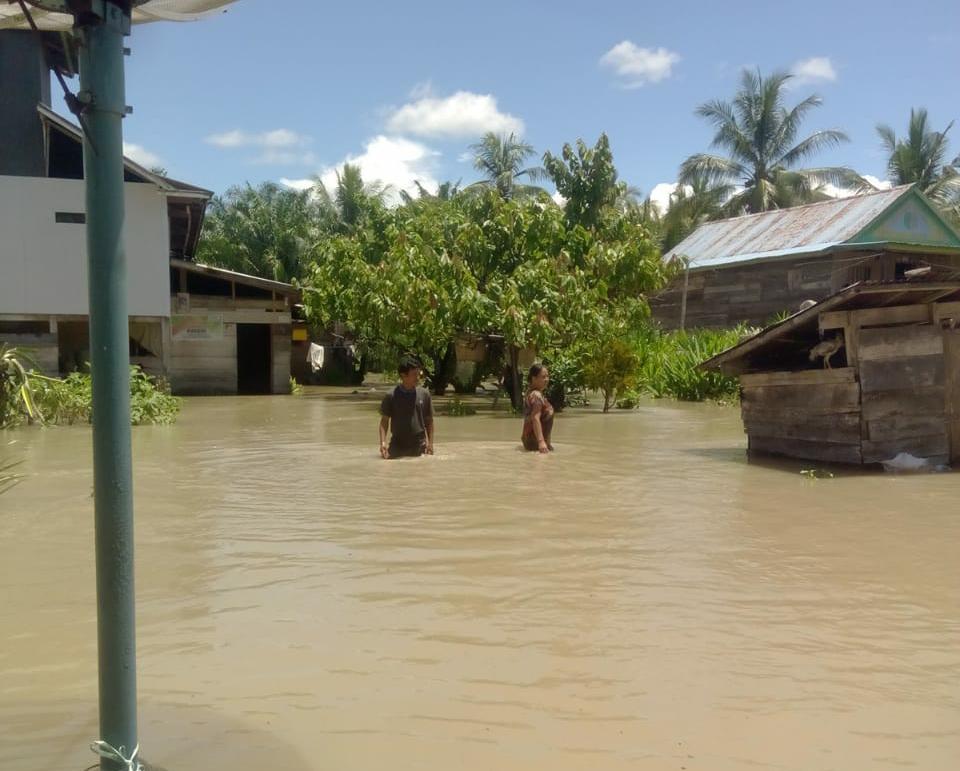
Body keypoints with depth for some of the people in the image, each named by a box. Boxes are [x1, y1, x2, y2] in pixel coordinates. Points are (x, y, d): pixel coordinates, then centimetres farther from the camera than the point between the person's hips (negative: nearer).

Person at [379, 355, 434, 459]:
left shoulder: (424, 394, 2)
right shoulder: (391, 396, -3)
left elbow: (429, 420, 9)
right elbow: (384, 420, 0)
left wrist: (430, 443, 1)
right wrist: (383, 442, -13)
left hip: (419, 447, 1)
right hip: (397, 448, -1)